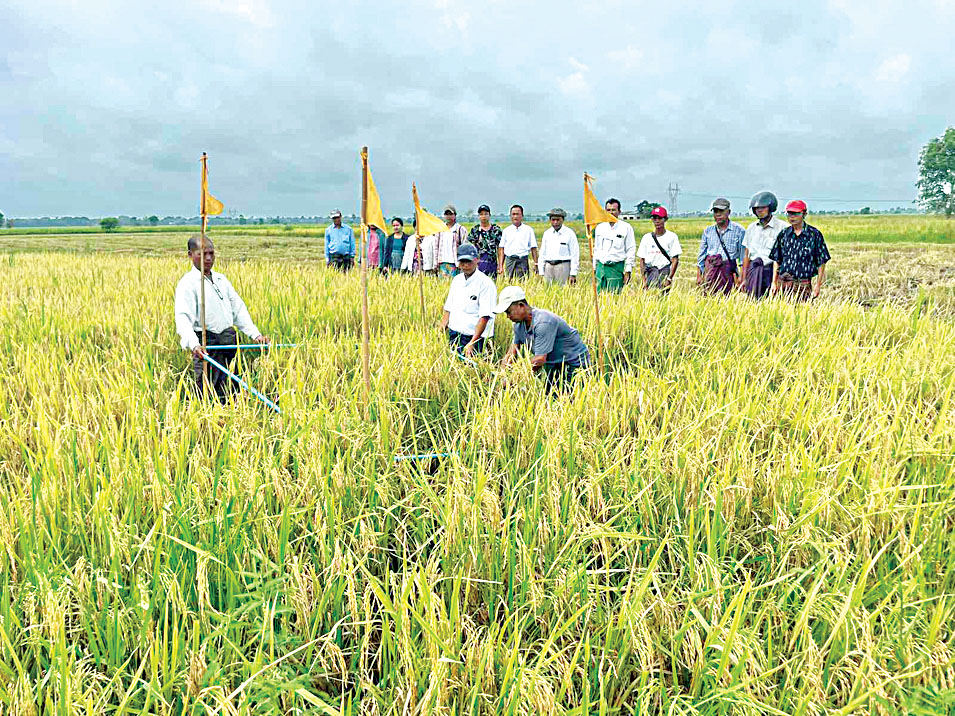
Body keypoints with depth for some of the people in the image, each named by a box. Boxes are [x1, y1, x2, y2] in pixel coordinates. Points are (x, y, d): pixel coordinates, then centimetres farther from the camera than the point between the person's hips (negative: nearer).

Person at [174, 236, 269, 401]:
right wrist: (194, 345, -34)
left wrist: (255, 334, 5)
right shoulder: (187, 284, -5)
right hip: (207, 346, -6)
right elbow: (183, 319, -17)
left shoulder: (221, 279, 16)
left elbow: (239, 309, 18)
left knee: (227, 395, 9)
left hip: (229, 342, 6)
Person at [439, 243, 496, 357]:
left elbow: (485, 317, -17)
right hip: (453, 335, 6)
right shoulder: (456, 280, 12)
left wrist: (471, 343, -24)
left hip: (473, 337, -6)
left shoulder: (486, 283, -11)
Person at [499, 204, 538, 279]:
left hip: (523, 261, -2)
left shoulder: (529, 230, 8)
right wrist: (500, 266, 3)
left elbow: (533, 248, 6)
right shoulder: (506, 231, 11)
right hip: (509, 261, 2)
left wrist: (535, 264, -2)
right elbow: (501, 249, 10)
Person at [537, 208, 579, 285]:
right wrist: (541, 273, 8)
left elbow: (575, 255, -2)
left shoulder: (569, 233, 0)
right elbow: (542, 254, 14)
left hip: (563, 266, -4)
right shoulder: (547, 233, 11)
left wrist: (573, 274, -8)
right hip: (548, 266, 4)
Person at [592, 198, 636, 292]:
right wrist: (594, 267, 16)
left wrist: (627, 271, -7)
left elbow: (631, 250, -1)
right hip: (600, 267, 4)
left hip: (616, 268, -4)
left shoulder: (626, 228, 0)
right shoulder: (599, 227, 14)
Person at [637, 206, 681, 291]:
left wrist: (669, 278, -11)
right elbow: (642, 260, 9)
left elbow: (675, 260, -2)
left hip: (664, 273, -2)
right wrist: (644, 280, 0)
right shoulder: (646, 237, 11)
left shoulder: (671, 237, 2)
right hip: (650, 273, 2)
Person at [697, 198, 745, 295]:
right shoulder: (708, 231, 15)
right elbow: (701, 255, 17)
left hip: (729, 271, -2)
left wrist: (742, 276, -3)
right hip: (710, 269, 2)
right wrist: (699, 275, 11)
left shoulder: (738, 230, 5)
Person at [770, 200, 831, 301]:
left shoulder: (814, 234, 0)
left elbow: (821, 262, 1)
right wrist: (774, 282, 7)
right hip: (783, 283, 3)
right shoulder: (783, 234, 9)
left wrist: (818, 285, -4)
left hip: (803, 284, -3)